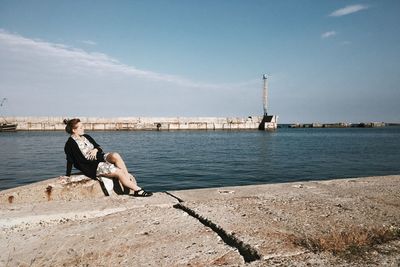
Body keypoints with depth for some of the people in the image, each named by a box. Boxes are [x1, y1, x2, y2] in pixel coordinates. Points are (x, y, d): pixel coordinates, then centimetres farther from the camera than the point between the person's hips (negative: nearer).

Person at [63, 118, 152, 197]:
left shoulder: (86, 137, 15)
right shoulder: (70, 144, -6)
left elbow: (98, 147, 14)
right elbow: (81, 160, -10)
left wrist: (96, 149, -5)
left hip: (99, 157, 6)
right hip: (92, 166, -6)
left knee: (115, 155, -28)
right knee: (118, 171, -23)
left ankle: (128, 176, -23)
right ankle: (137, 190, -17)